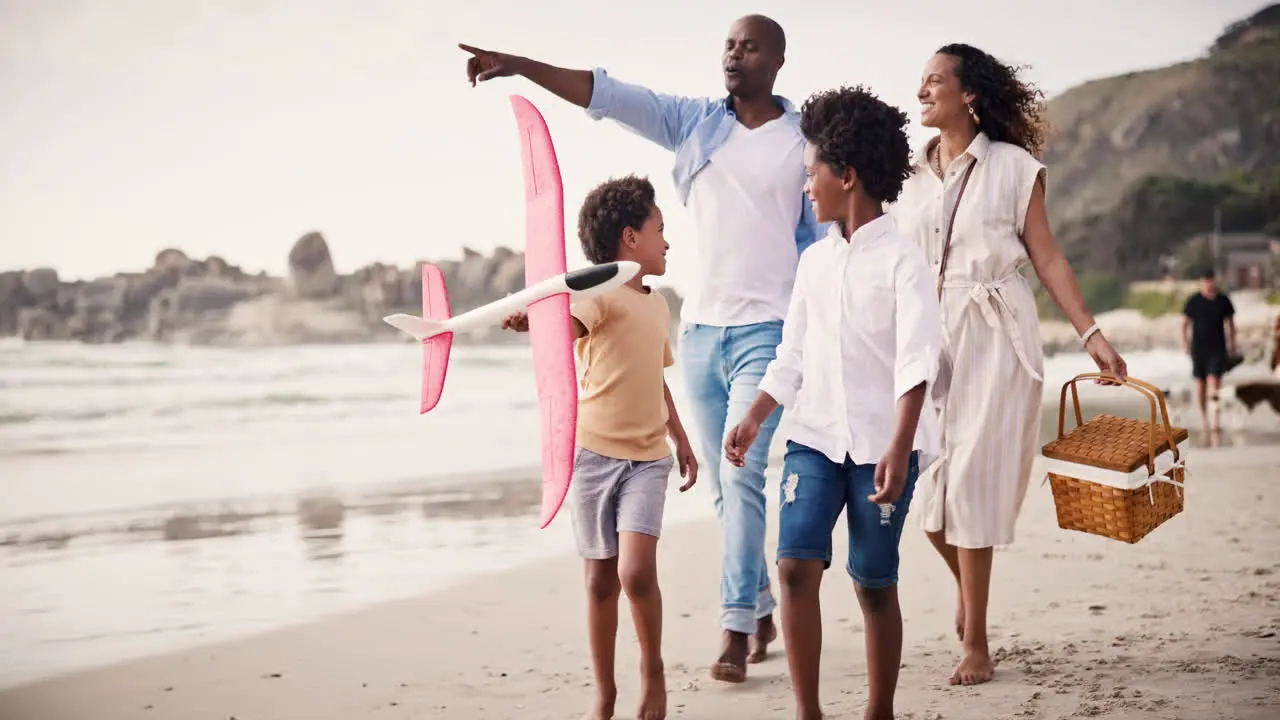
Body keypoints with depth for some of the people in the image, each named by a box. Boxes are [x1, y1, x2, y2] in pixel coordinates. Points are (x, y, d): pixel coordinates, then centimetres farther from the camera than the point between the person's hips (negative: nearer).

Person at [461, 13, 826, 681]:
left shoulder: (804, 142, 2)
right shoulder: (694, 121, 8)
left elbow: (820, 242, 5)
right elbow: (606, 94, -1)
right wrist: (518, 64, -12)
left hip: (767, 332, -4)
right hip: (700, 330, 4)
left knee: (742, 474, -15)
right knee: (725, 486, 8)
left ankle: (734, 625, -11)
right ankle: (760, 609, 22)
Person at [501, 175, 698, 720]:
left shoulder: (658, 304, 13)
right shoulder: (601, 293, -9)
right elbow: (569, 318, -33)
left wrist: (682, 441, 31)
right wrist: (532, 318, -55)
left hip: (647, 456, 4)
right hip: (594, 450, -4)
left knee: (637, 571, -13)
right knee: (601, 577, 4)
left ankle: (653, 671, 10)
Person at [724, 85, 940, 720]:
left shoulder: (901, 260, -6)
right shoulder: (815, 260, 11)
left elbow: (916, 362, -14)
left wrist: (899, 448, -23)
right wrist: (753, 420, 10)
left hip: (882, 444, -4)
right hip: (814, 437, 5)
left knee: (874, 582, 2)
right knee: (795, 566, -9)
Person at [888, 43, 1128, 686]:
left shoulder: (1014, 167, 0)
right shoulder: (909, 174, 11)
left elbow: (1047, 258, 0)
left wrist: (1090, 333, -6)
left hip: (995, 338, -4)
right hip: (926, 336, 4)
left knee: (973, 481, -6)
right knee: (926, 480, -1)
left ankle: (975, 643, 3)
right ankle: (965, 583, 30)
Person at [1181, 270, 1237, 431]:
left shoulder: (1223, 300, 2)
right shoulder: (1193, 301, -1)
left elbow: (1230, 323, 13)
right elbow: (1185, 323, 5)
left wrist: (1232, 344, 12)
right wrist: (1185, 343, -3)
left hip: (1218, 347, -1)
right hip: (1198, 347, 1)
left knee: (1214, 380, -14)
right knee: (1200, 383, 6)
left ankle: (1215, 418, -19)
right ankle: (1205, 418, 19)